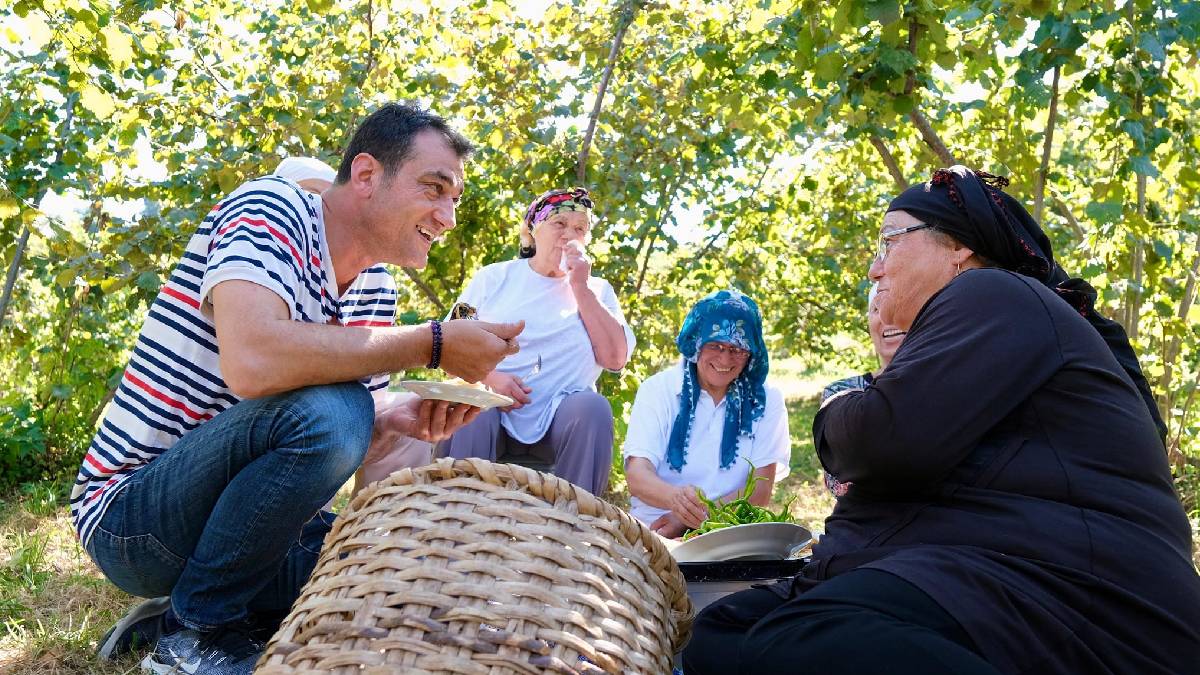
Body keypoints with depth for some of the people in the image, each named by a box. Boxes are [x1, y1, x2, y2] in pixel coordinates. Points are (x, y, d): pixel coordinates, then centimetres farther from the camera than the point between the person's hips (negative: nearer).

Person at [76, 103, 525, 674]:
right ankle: (196, 628, -9)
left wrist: (407, 420, -19)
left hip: (228, 508, 8)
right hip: (128, 514, -8)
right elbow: (252, 361, -37)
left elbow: (356, 444, 5)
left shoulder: (375, 286, 6)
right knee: (326, 408, -32)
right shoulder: (271, 209, -17)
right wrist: (432, 344, -29)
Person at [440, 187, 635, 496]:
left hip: (561, 414, 1)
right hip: (492, 404, 0)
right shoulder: (494, 277, 13)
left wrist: (581, 288, -3)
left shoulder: (597, 290, 14)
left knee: (594, 407, -31)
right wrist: (488, 377, -15)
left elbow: (615, 359, -1)